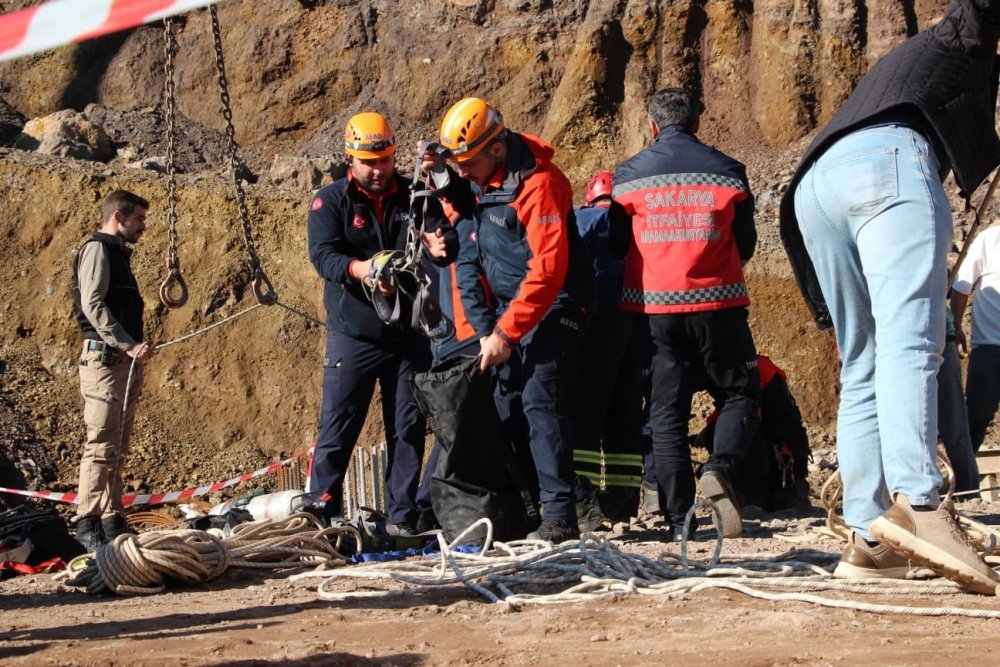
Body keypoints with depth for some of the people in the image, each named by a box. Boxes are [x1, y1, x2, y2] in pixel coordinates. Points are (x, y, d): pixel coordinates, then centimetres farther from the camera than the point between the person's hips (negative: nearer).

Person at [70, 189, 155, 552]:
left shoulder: (118, 253, 21)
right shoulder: (97, 250, -7)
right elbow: (93, 305, -18)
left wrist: (134, 349, 17)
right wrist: (129, 345, -24)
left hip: (125, 361, 10)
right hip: (105, 358, -10)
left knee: (118, 448, 10)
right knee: (101, 445, -12)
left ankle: (112, 520, 13)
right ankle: (88, 525, -12)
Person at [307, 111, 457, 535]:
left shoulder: (415, 198, 7)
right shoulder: (331, 201, 0)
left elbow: (449, 239, -3)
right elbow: (322, 253, -15)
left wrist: (440, 246, -29)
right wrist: (361, 270, -35)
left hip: (408, 336, 3)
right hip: (352, 336, -2)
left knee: (408, 429, 6)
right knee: (337, 428, -2)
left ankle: (404, 515, 14)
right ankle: (321, 512, 6)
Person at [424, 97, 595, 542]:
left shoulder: (537, 183, -22)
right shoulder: (478, 179, 4)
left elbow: (548, 270, -26)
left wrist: (505, 332, -24)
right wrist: (444, 180, 4)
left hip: (551, 309, -9)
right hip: (507, 309, 9)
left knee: (541, 402, -16)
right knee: (506, 407, 5)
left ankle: (559, 517, -17)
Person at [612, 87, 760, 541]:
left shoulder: (629, 176, 2)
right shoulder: (726, 171, 1)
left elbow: (616, 246, 9)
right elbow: (746, 245, 9)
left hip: (653, 306, 1)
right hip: (716, 305, -1)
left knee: (666, 409, 5)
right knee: (739, 394, 12)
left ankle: (680, 518, 1)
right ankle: (719, 471, -14)